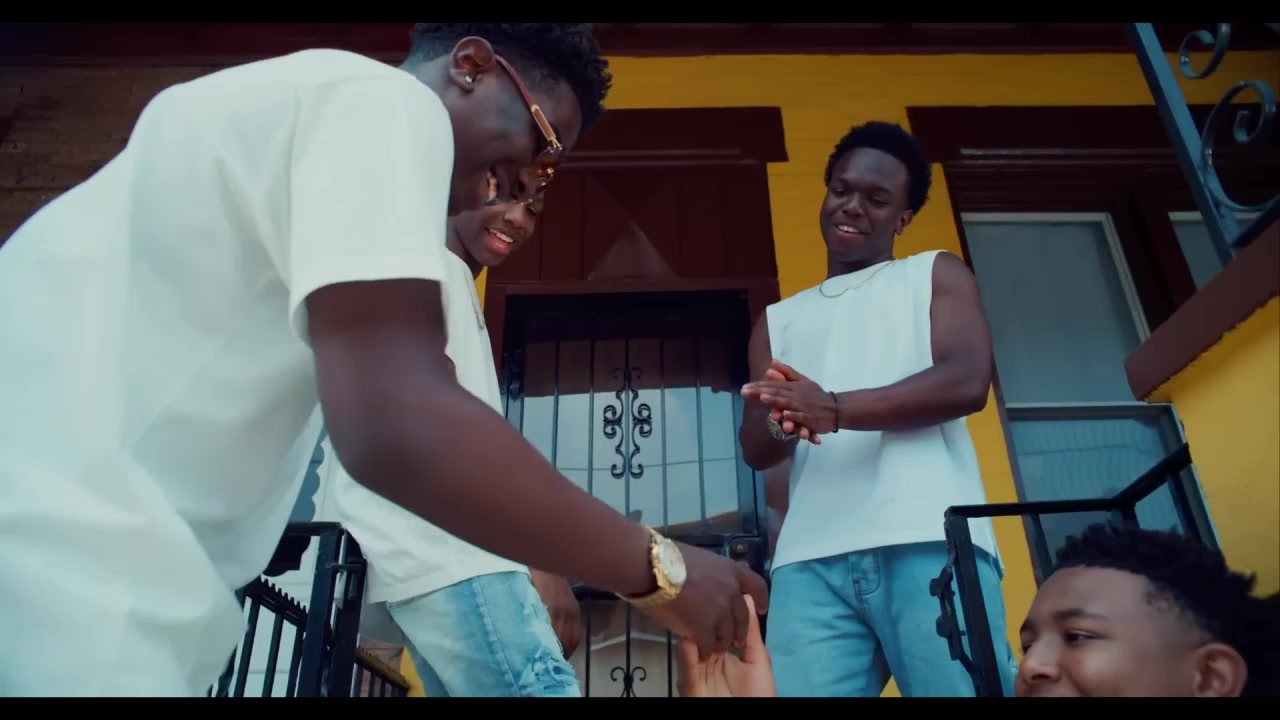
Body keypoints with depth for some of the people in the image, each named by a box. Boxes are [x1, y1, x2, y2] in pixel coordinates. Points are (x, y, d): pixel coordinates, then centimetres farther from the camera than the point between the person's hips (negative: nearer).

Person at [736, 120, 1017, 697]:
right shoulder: (778, 319, 26)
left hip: (930, 542, -2)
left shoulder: (935, 275, 19)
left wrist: (833, 409, -12)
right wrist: (783, 421, -9)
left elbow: (968, 382, -1)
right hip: (812, 560, 3)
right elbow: (756, 449, 17)